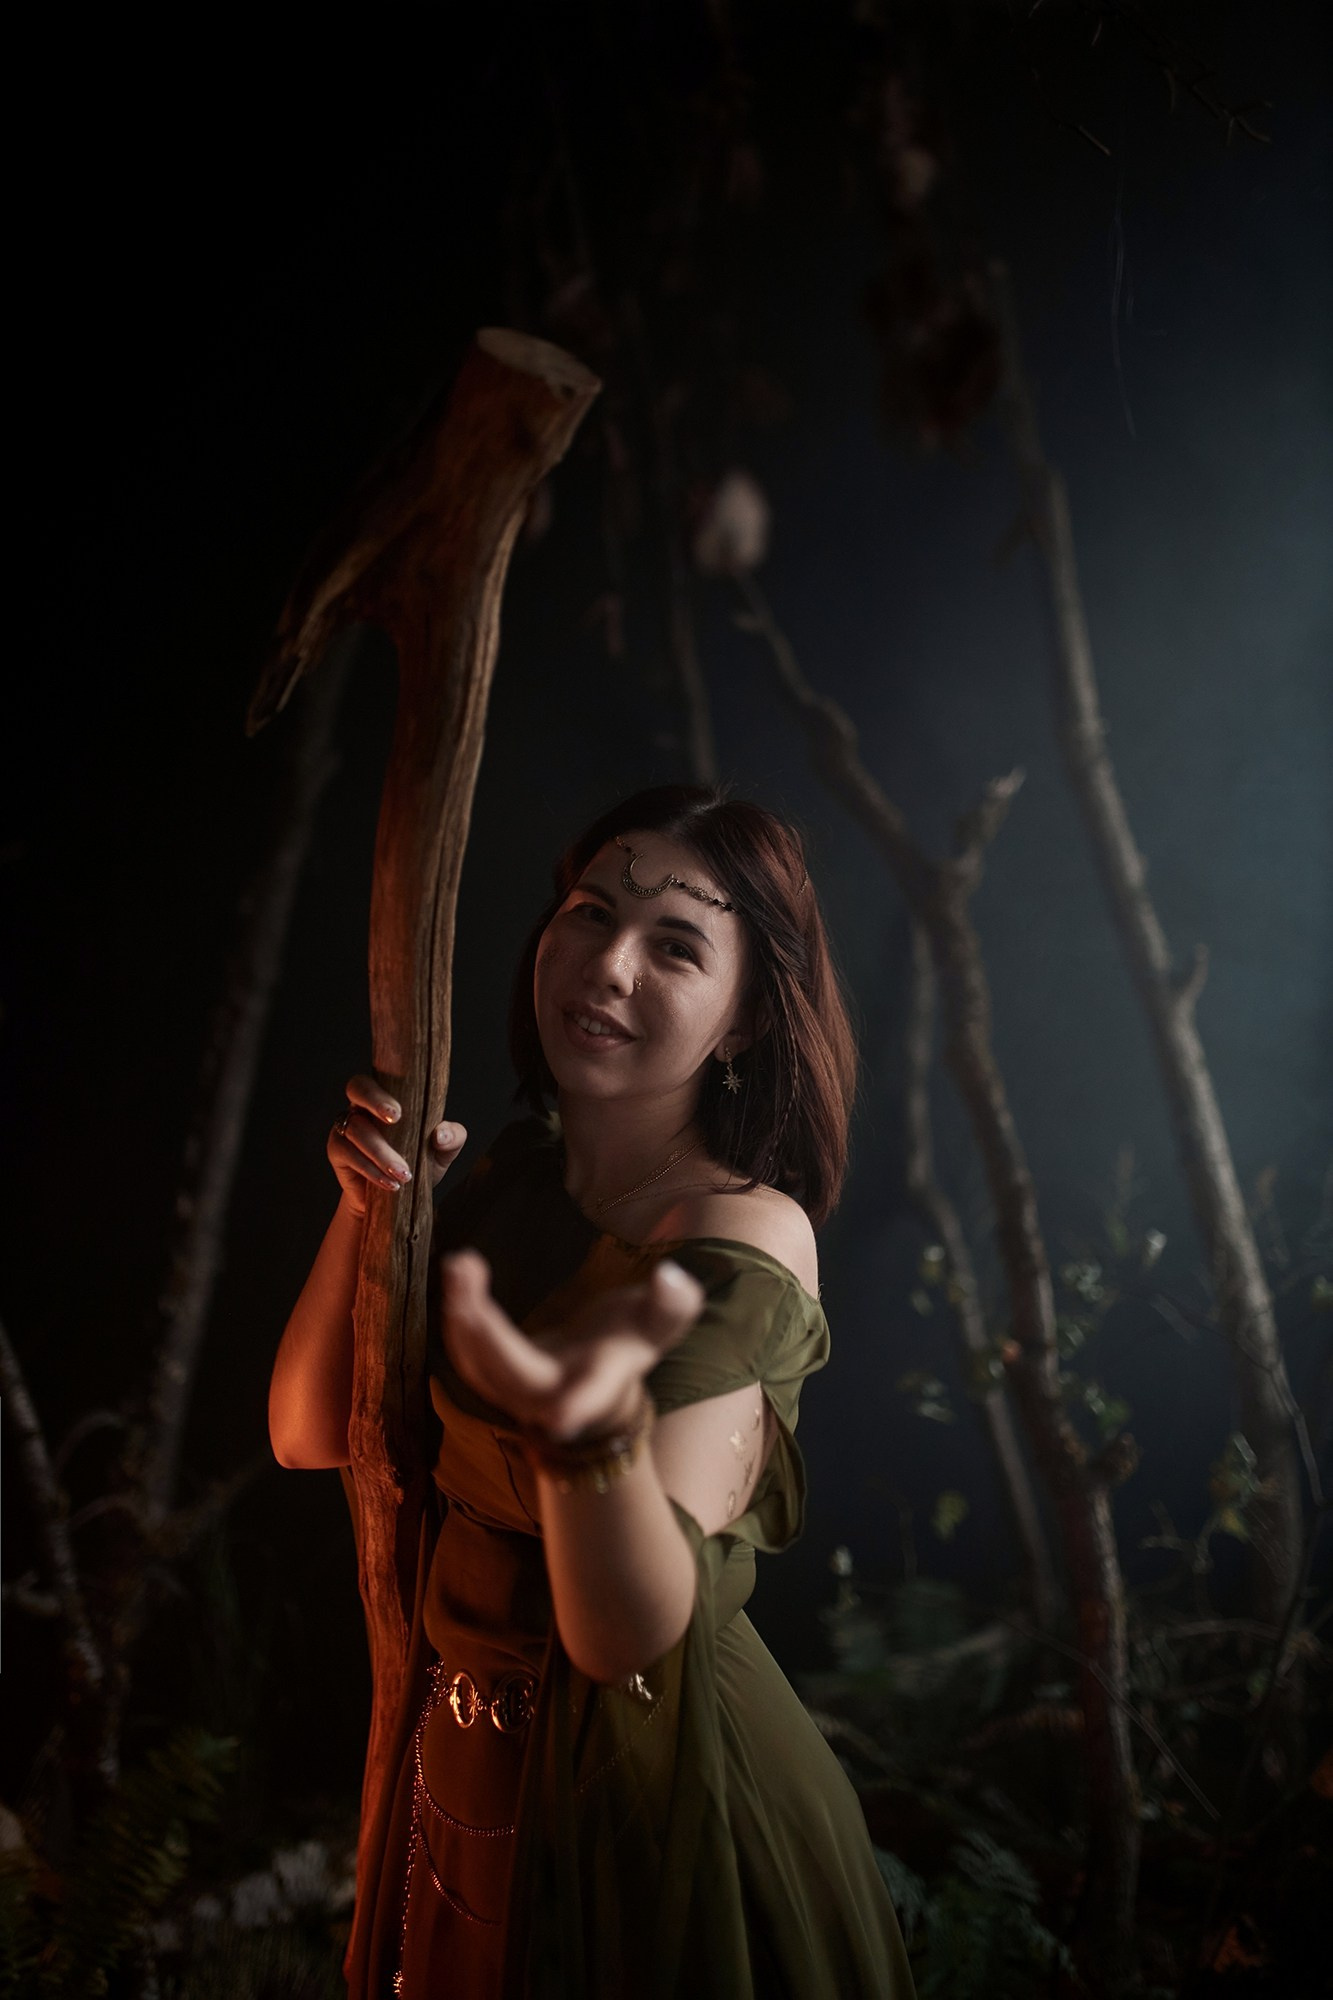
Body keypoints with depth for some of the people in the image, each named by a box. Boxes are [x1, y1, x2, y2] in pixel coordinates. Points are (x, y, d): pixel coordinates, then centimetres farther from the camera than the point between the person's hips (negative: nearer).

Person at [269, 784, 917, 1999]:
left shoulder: (746, 1235, -22)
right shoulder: (511, 1177, -3)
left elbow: (628, 1633, -30)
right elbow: (311, 1435, -1)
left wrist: (598, 1415, -49)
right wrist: (368, 1206, -14)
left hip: (651, 1799, -6)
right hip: (463, 1760, 6)